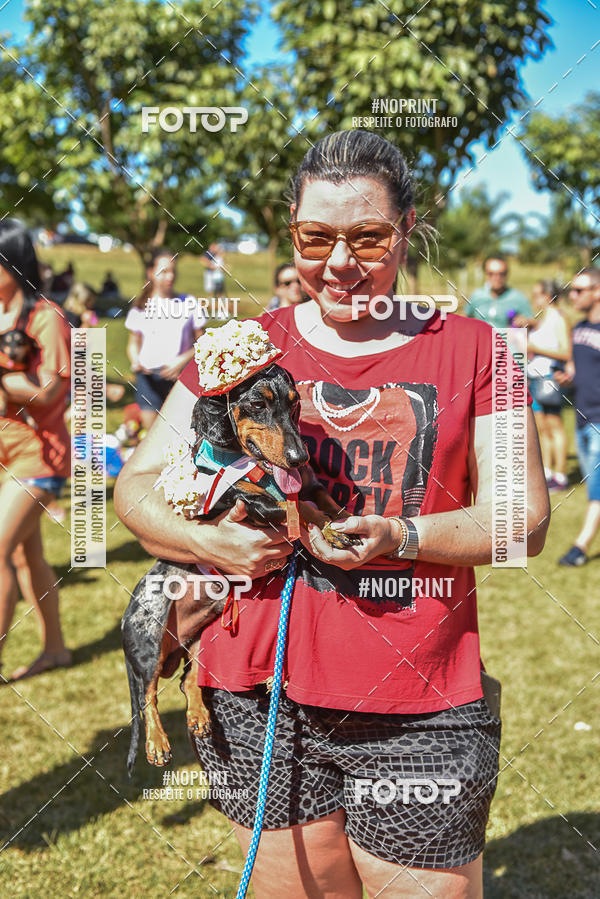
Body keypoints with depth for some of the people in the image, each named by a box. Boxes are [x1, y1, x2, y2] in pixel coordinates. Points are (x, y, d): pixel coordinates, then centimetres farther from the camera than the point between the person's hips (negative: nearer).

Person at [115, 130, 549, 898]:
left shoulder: (469, 351, 4)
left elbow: (524, 518, 0)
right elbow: (137, 483, 8)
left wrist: (400, 537, -17)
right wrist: (205, 541, -13)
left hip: (418, 717, -1)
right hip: (259, 698, 2)